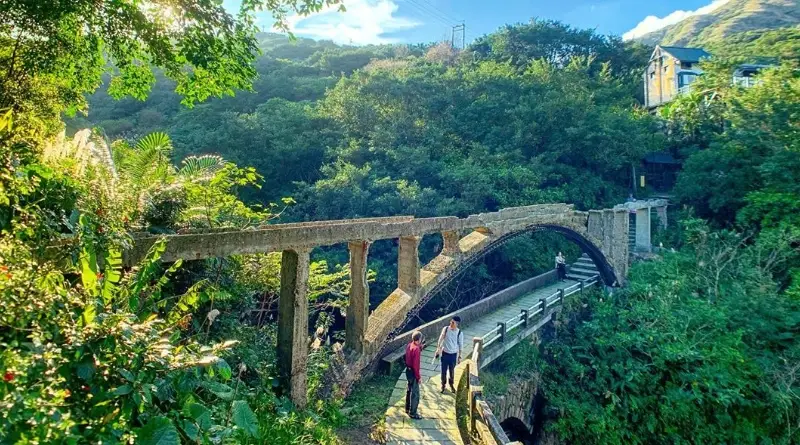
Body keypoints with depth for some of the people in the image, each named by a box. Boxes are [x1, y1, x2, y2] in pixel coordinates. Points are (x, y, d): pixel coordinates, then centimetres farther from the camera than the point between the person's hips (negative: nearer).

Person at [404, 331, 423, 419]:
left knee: (409, 390, 22)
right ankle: (412, 413, 12)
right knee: (415, 393, 3)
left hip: (408, 370, 9)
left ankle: (408, 409, 35)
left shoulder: (409, 345, 1)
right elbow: (416, 365, -25)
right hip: (413, 373, -9)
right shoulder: (416, 349, -26)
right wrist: (419, 377, -17)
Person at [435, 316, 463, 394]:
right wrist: (438, 348, -3)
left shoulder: (459, 333, -15)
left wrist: (459, 356, -1)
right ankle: (443, 384, 32)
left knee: (452, 370, 15)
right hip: (445, 353, 1)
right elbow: (441, 339, 0)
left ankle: (451, 384, 38)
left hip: (453, 354, -1)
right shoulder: (445, 329, -12)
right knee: (444, 370, 11)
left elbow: (460, 345, -5)